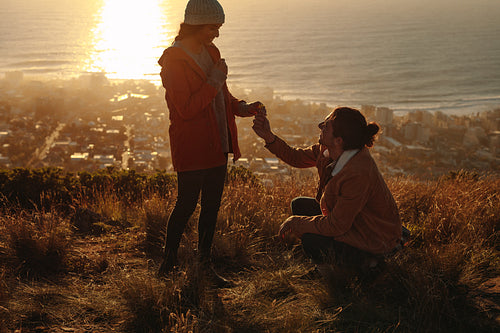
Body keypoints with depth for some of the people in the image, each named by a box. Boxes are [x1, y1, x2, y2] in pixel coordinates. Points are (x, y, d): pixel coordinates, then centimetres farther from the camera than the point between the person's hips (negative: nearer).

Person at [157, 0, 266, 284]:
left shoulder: (211, 52, 12)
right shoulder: (174, 59, -14)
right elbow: (185, 109, -20)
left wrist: (244, 108, 4)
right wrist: (214, 81, -19)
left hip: (217, 144, 8)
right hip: (191, 147, -8)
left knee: (212, 205, 12)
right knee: (187, 204, -2)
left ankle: (204, 262, 24)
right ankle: (168, 265, 13)